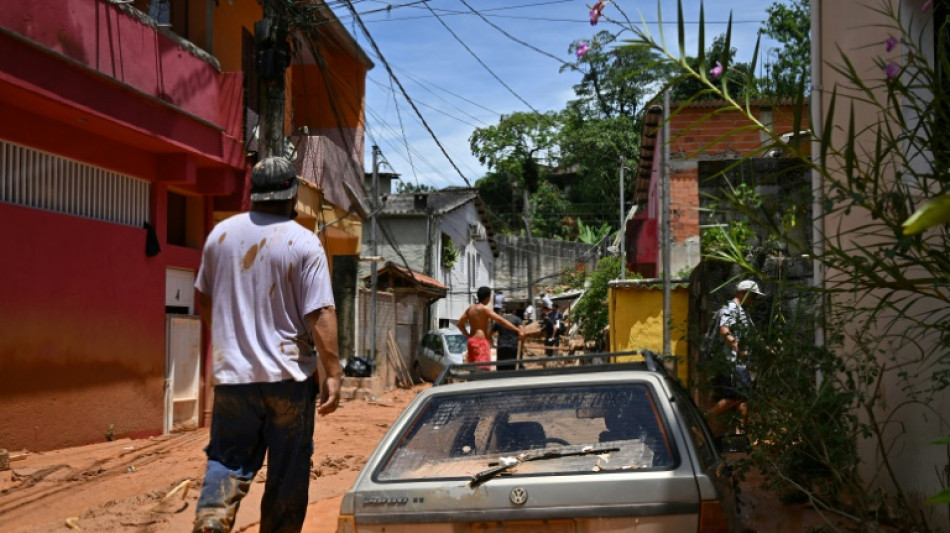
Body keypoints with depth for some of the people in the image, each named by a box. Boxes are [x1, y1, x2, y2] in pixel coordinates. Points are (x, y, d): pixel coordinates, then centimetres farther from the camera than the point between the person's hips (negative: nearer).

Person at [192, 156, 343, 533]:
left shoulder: (221, 234, 5)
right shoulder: (304, 243, -10)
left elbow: (203, 298, 16)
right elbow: (321, 314, -15)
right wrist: (333, 374, -10)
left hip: (232, 375, 3)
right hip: (289, 377, -3)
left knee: (227, 463, 9)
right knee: (287, 473, 10)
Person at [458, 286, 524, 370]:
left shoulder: (470, 308, 12)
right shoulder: (485, 309, -11)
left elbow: (460, 324, 17)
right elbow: (501, 320, -20)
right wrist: (518, 330, -24)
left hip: (472, 340, 9)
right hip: (481, 341, -8)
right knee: (483, 369, -13)